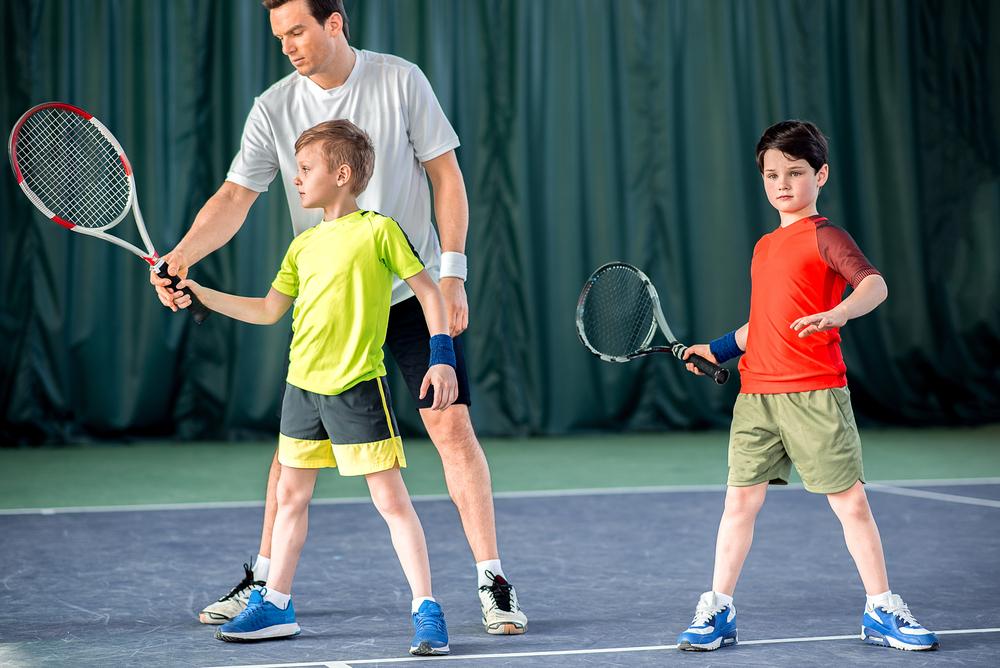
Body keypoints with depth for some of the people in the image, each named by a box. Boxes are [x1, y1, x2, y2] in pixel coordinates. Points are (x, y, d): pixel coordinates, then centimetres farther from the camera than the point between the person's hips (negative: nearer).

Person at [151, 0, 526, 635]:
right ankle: (262, 581, 20)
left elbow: (447, 176, -4)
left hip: (415, 290, -2)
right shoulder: (274, 108, -4)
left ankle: (494, 583, 0)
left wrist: (451, 271, -10)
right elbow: (235, 196, -9)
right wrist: (182, 254, -26)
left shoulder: (402, 81, -8)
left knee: (452, 426, -8)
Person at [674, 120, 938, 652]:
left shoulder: (823, 236, -4)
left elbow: (874, 283, -21)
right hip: (755, 394, 6)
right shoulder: (763, 248, 18)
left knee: (851, 502, -2)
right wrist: (717, 349, 26)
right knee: (740, 501, 5)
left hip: (814, 394, -6)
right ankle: (718, 611, 14)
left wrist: (839, 313, -38)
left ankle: (882, 611, 10)